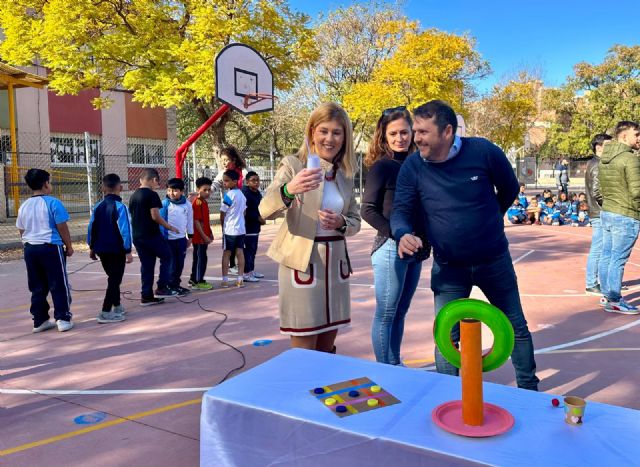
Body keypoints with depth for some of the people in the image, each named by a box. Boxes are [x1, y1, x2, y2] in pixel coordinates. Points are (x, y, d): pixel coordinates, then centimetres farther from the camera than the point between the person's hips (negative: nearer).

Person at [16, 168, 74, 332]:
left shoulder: (24, 206, 9)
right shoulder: (53, 202, -9)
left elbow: (22, 231, 14)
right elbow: (62, 227, -9)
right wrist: (69, 246, 1)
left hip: (30, 249, 6)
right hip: (51, 247, -6)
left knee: (37, 288, 12)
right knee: (59, 286, 2)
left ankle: (39, 321, 17)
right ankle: (63, 319, 2)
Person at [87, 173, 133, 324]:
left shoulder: (97, 207, 5)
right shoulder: (120, 206, -14)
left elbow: (91, 228, 9)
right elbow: (125, 230, -17)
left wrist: (92, 247, 19)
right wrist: (128, 251, -14)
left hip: (101, 249, 7)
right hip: (117, 249, -6)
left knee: (113, 277, 22)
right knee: (115, 279, -1)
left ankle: (117, 306, 34)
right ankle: (105, 313, -7)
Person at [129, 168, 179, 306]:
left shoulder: (133, 196, 13)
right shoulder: (152, 195, -12)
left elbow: (132, 216, 17)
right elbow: (155, 216, -17)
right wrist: (170, 227, -7)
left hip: (137, 236, 7)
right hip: (151, 235, -7)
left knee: (146, 265, 11)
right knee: (166, 257, 10)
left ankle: (146, 296, 11)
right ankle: (162, 288, 4)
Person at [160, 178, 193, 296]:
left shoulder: (187, 205, 2)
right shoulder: (165, 204, -8)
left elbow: (190, 221, 10)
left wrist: (190, 237, 13)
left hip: (181, 238, 4)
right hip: (168, 239, -4)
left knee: (180, 263, 12)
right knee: (172, 264, 0)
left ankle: (176, 284, 25)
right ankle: (172, 286, 10)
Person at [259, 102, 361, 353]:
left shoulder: (345, 174, 8)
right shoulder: (293, 165, -7)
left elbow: (355, 220, 14)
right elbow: (265, 210, -20)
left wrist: (340, 223, -9)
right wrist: (289, 189, -41)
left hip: (335, 263, 5)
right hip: (301, 262, -5)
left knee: (326, 349, 16)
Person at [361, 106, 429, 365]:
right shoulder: (382, 166, -7)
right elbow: (368, 210, -11)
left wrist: (425, 240, 3)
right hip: (391, 249, -6)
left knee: (400, 312, 15)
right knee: (386, 313, 2)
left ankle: (395, 365, 28)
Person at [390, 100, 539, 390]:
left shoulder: (483, 151, -14)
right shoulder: (413, 166, -12)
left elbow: (509, 189, 3)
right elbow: (401, 210, -11)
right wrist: (403, 234, -33)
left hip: (494, 261, 0)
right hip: (448, 268, 0)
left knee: (517, 328, 15)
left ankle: (530, 390, 37)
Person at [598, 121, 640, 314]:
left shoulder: (604, 158, 10)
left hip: (606, 212, 8)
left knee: (606, 256, 13)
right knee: (618, 259, -2)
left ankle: (607, 294, 23)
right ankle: (614, 301, 4)